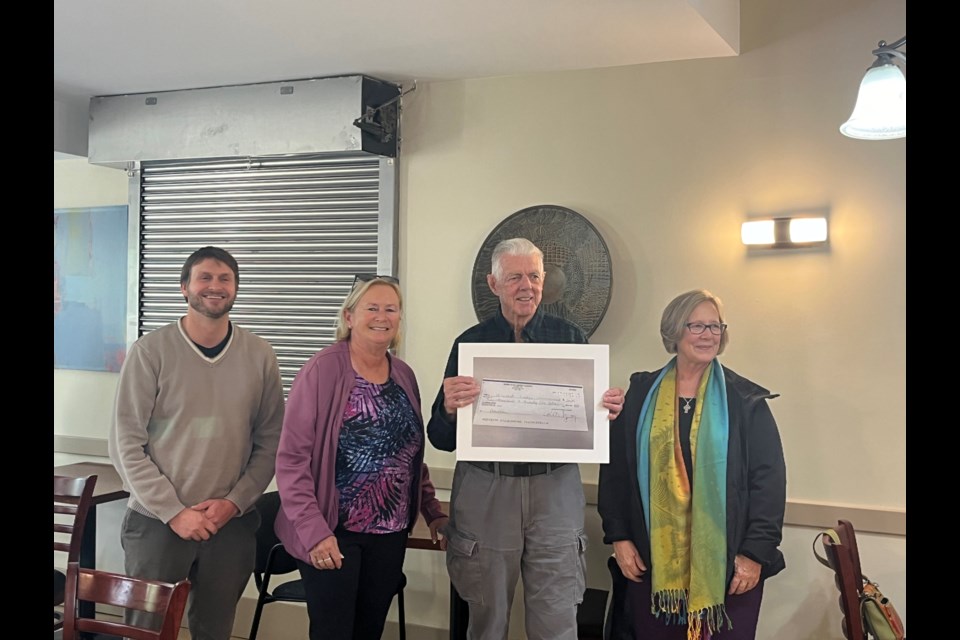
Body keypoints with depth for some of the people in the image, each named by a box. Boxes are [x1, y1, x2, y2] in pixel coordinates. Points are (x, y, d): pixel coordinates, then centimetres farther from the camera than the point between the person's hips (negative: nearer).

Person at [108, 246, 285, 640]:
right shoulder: (150, 351, -6)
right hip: (156, 522, -2)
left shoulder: (259, 356, 1)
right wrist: (174, 511, -11)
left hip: (233, 524, 2)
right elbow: (126, 444, -7)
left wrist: (234, 502, -8)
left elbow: (270, 442, 3)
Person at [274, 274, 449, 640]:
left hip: (390, 533, 6)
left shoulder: (404, 376, 7)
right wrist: (313, 529, -20)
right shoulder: (323, 370, -12)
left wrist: (432, 511, 8)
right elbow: (292, 458, -15)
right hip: (333, 531, -6)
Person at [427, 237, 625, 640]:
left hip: (555, 490, 0)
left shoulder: (569, 338, 3)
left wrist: (607, 411, -14)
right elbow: (442, 440, 1)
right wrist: (450, 409, -20)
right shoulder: (470, 343, 2)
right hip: (485, 490, 0)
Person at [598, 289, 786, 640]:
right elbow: (615, 468, 7)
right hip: (653, 559, 2)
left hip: (727, 563, -1)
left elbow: (769, 479, -3)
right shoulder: (642, 394, 5)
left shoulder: (746, 401, -1)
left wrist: (756, 552, -8)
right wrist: (619, 536, 1)